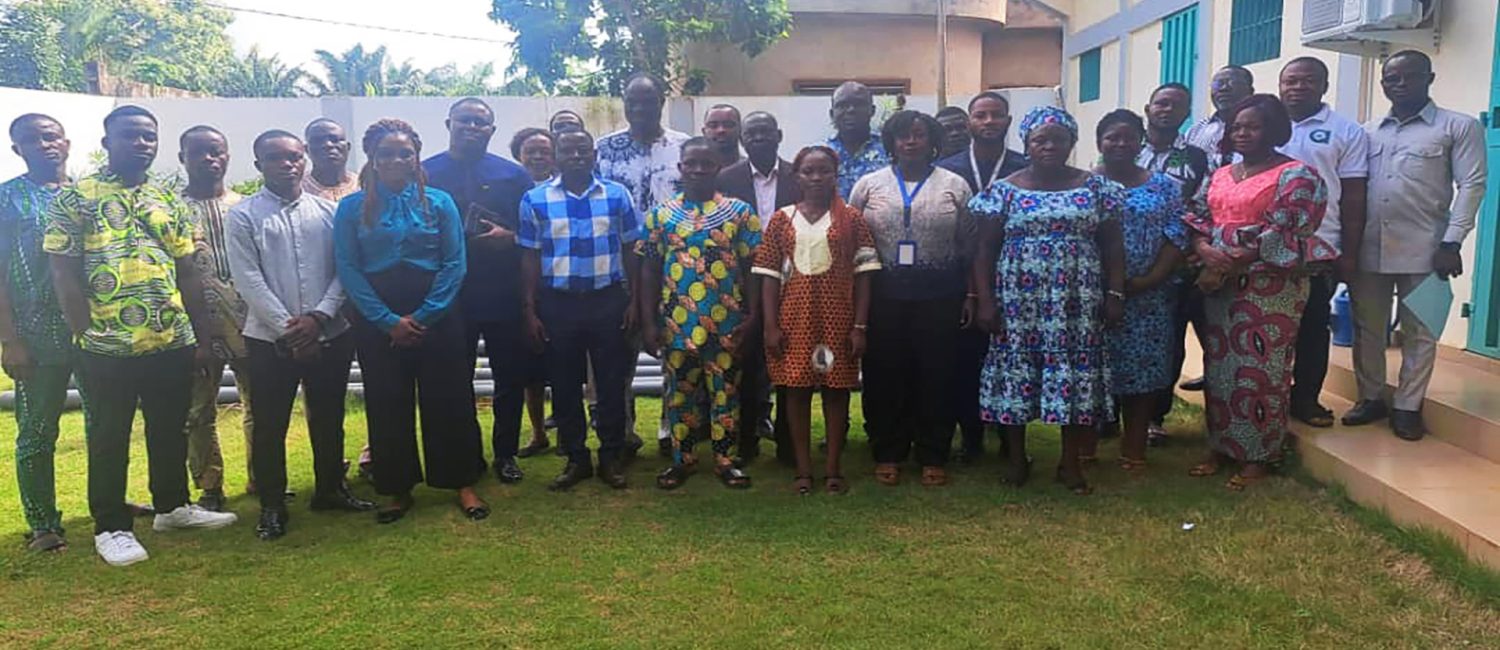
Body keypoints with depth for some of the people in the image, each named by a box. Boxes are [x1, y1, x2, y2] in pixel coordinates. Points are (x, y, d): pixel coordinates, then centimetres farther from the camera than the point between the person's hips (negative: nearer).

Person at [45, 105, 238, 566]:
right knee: (108, 438, 7)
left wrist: (202, 336, 9)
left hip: (173, 341, 5)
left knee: (170, 430, 16)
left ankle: (173, 506, 32)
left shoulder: (169, 200, 10)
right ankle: (110, 527, 18)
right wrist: (86, 336, -12)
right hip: (107, 346, -4)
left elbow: (188, 274, 12)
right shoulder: (74, 199, -4)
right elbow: (64, 275, -7)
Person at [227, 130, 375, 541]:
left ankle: (330, 490, 30)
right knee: (269, 425, 6)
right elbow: (248, 280, -8)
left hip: (330, 333, 2)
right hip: (270, 338, -2)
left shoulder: (327, 210, 4)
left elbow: (342, 270, 1)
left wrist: (319, 316, -12)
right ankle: (272, 505, 19)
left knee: (328, 418, 14)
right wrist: (287, 328, -13)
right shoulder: (244, 215, -2)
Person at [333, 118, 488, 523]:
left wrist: (423, 316, -11)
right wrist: (388, 320, -11)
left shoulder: (439, 202, 2)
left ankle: (463, 484, 17)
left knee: (449, 401, 3)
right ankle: (398, 490, 21)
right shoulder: (352, 208, 3)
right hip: (378, 321, 1)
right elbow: (348, 269, -3)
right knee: (387, 406, 7)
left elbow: (454, 264, -2)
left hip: (437, 318, 0)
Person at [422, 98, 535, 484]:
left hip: (505, 295, 1)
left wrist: (509, 237, -11)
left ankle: (506, 453, 22)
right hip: (451, 296, -1)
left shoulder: (513, 175, 8)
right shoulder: (426, 174, 4)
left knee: (511, 378, 8)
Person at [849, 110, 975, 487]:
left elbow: (970, 247, 5)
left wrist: (970, 294, 0)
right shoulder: (868, 185, 5)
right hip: (883, 295, 1)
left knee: (936, 374, 4)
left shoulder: (955, 186, 4)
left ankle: (933, 456, 17)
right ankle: (888, 454, 18)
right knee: (885, 375, 5)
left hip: (939, 296, 0)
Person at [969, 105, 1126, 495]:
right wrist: (985, 300, -6)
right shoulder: (1004, 190, 1)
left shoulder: (1096, 188, 4)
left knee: (1076, 374, 2)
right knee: (1016, 372, 3)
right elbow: (985, 251, 1)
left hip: (1077, 301, 1)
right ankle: (1016, 459, 19)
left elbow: (1113, 246, 6)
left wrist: (1115, 294, -2)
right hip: (1018, 300, -1)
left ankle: (1070, 463, 17)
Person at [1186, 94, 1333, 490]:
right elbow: (1200, 220, 11)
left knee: (1259, 370, -1)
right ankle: (1220, 447, 21)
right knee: (1219, 365, 10)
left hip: (1269, 287, -6)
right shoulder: (1220, 175, 15)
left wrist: (1230, 266, -17)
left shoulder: (1295, 175, -6)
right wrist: (1204, 249, -12)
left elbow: (1280, 233, -14)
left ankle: (1257, 457, 10)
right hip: (1219, 285, 6)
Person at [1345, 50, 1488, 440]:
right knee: (1366, 328, 10)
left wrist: (1452, 242, -11)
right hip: (1368, 249, 4)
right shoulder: (1368, 131, 13)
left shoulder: (1458, 127, 3)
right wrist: (1346, 242, 4)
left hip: (1423, 249, -3)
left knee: (1418, 332, 4)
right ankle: (1371, 397, 23)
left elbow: (1472, 185, -3)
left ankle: (1408, 407, 14)